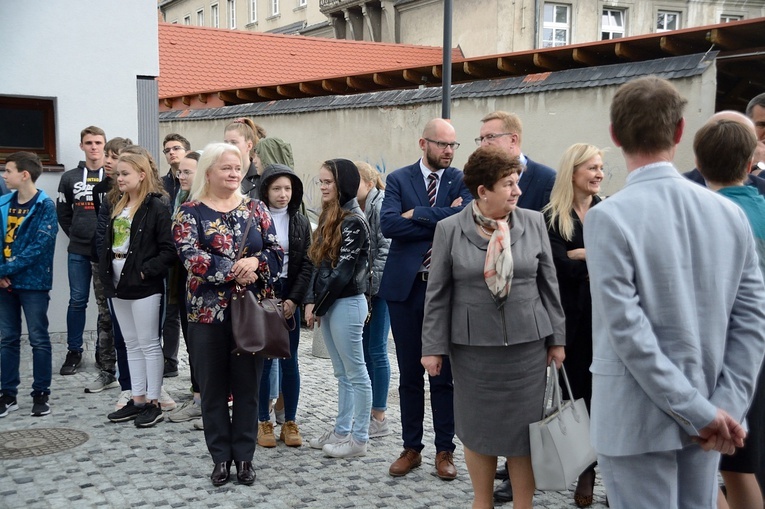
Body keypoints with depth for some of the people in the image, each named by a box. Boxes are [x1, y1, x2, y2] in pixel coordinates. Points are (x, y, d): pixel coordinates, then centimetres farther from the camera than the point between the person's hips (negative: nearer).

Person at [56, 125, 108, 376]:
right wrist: (76, 235, 6)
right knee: (77, 301, 5)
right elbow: (62, 212, 14)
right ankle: (74, 351, 15)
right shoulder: (70, 177, 8)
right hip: (78, 251, 2)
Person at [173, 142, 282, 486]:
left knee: (247, 386, 7)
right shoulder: (190, 212, 0)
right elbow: (191, 257, -13)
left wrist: (255, 262, -17)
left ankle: (244, 456, 19)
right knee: (213, 388, 6)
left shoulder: (255, 208, 8)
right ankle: (221, 457, 19)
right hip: (208, 312, -2)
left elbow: (275, 251, 4)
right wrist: (235, 270, -18)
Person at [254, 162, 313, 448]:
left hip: (289, 298, 2)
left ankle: (290, 422, 14)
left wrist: (293, 299, -9)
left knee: (290, 361, 6)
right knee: (263, 360, 3)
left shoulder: (300, 223, 7)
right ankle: (264, 422, 13)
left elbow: (306, 264, 3)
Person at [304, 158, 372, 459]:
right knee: (342, 374, 15)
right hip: (327, 304, 9)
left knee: (355, 373, 0)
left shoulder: (353, 221, -13)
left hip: (347, 303, -9)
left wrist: (319, 307, -10)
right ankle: (341, 431, 23)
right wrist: (312, 302, 4)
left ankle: (359, 439, 7)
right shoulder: (328, 217, 13)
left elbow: (343, 271, -16)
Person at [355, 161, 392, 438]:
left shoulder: (380, 205, -11)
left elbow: (386, 250, -16)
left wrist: (370, 285, -17)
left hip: (379, 290, -8)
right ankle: (365, 412, 21)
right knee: (363, 350, 11)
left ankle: (379, 418, 6)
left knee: (376, 350, -3)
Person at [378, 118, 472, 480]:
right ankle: (411, 448, 22)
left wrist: (417, 214, -14)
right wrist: (442, 221, -13)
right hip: (405, 287, 1)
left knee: (445, 374, 7)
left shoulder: (461, 181, 3)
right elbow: (388, 224, -13)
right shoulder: (398, 180, 3)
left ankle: (445, 450, 19)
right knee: (409, 374, 10)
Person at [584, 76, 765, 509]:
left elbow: (627, 328, -18)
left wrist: (704, 412, -12)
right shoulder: (730, 213, 0)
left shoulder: (609, 217, -15)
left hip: (637, 421, -5)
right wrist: (725, 406, -2)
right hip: (705, 423, 5)